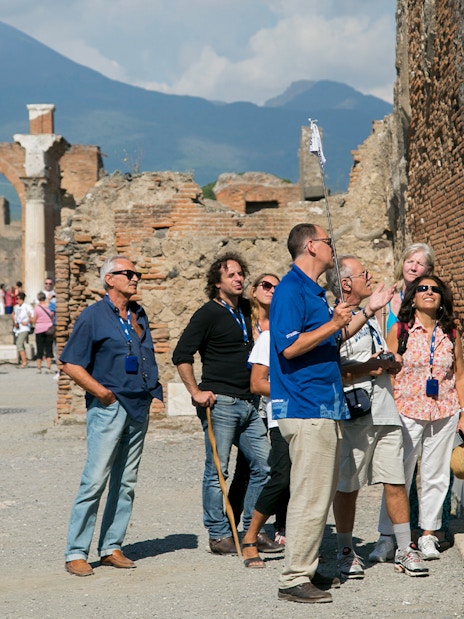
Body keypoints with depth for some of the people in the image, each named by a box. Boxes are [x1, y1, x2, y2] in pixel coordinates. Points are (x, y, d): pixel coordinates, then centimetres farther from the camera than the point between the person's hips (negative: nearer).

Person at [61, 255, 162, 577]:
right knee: (95, 480, -9)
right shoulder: (94, 316, -5)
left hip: (139, 407, 7)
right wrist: (102, 392, -14)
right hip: (108, 407, -7)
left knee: (126, 483, 8)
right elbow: (71, 364, -8)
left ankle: (112, 547, 15)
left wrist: (155, 391, 12)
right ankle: (76, 553, -5)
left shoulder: (139, 315, 15)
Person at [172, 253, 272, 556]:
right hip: (220, 403, -7)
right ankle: (219, 535, 7)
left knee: (264, 465, 6)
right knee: (217, 471, -1)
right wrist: (196, 392, -13)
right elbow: (181, 355, -9)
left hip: (248, 404, 7)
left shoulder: (246, 310, 15)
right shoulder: (209, 313, -6)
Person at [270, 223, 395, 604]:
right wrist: (333, 324, -17)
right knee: (310, 497, -10)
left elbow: (333, 339, 27)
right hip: (306, 408, -11)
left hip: (326, 408, 11)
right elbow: (290, 347, -21)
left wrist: (369, 309, 25)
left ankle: (306, 568, 23)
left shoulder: (314, 291, 19)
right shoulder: (292, 288, -12)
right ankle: (294, 580, -6)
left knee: (321, 495, 15)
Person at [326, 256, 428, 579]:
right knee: (347, 487, 2)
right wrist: (366, 368, -16)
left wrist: (389, 363, 1)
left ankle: (405, 549, 12)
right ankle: (346, 552, 13)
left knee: (396, 482, 5)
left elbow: (395, 362, 24)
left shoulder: (370, 316, 21)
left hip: (385, 412, 7)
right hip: (352, 416, -7)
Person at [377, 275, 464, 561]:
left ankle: (428, 535, 16)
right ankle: (388, 536, 7)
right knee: (399, 475, -1)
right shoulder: (400, 330, 0)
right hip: (407, 412, -3)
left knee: (437, 476, 6)